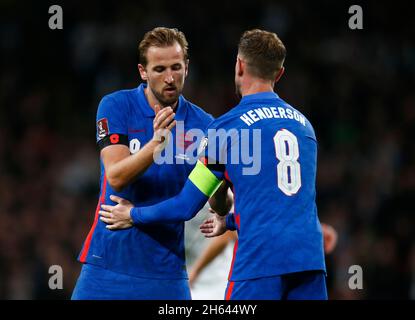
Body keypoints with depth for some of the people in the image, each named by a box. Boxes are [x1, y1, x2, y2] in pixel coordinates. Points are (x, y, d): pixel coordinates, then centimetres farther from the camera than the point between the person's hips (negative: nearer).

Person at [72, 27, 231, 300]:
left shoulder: (202, 123, 1)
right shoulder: (115, 107, -5)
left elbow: (220, 201, -2)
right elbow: (116, 178, -16)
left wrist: (222, 215, -26)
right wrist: (156, 143, -32)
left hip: (167, 268, 1)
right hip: (110, 264, -1)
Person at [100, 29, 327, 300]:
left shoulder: (228, 126, 0)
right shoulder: (304, 123, 17)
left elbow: (186, 207, 4)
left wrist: (133, 215, 22)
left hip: (260, 261, -5)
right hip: (311, 258, 5)